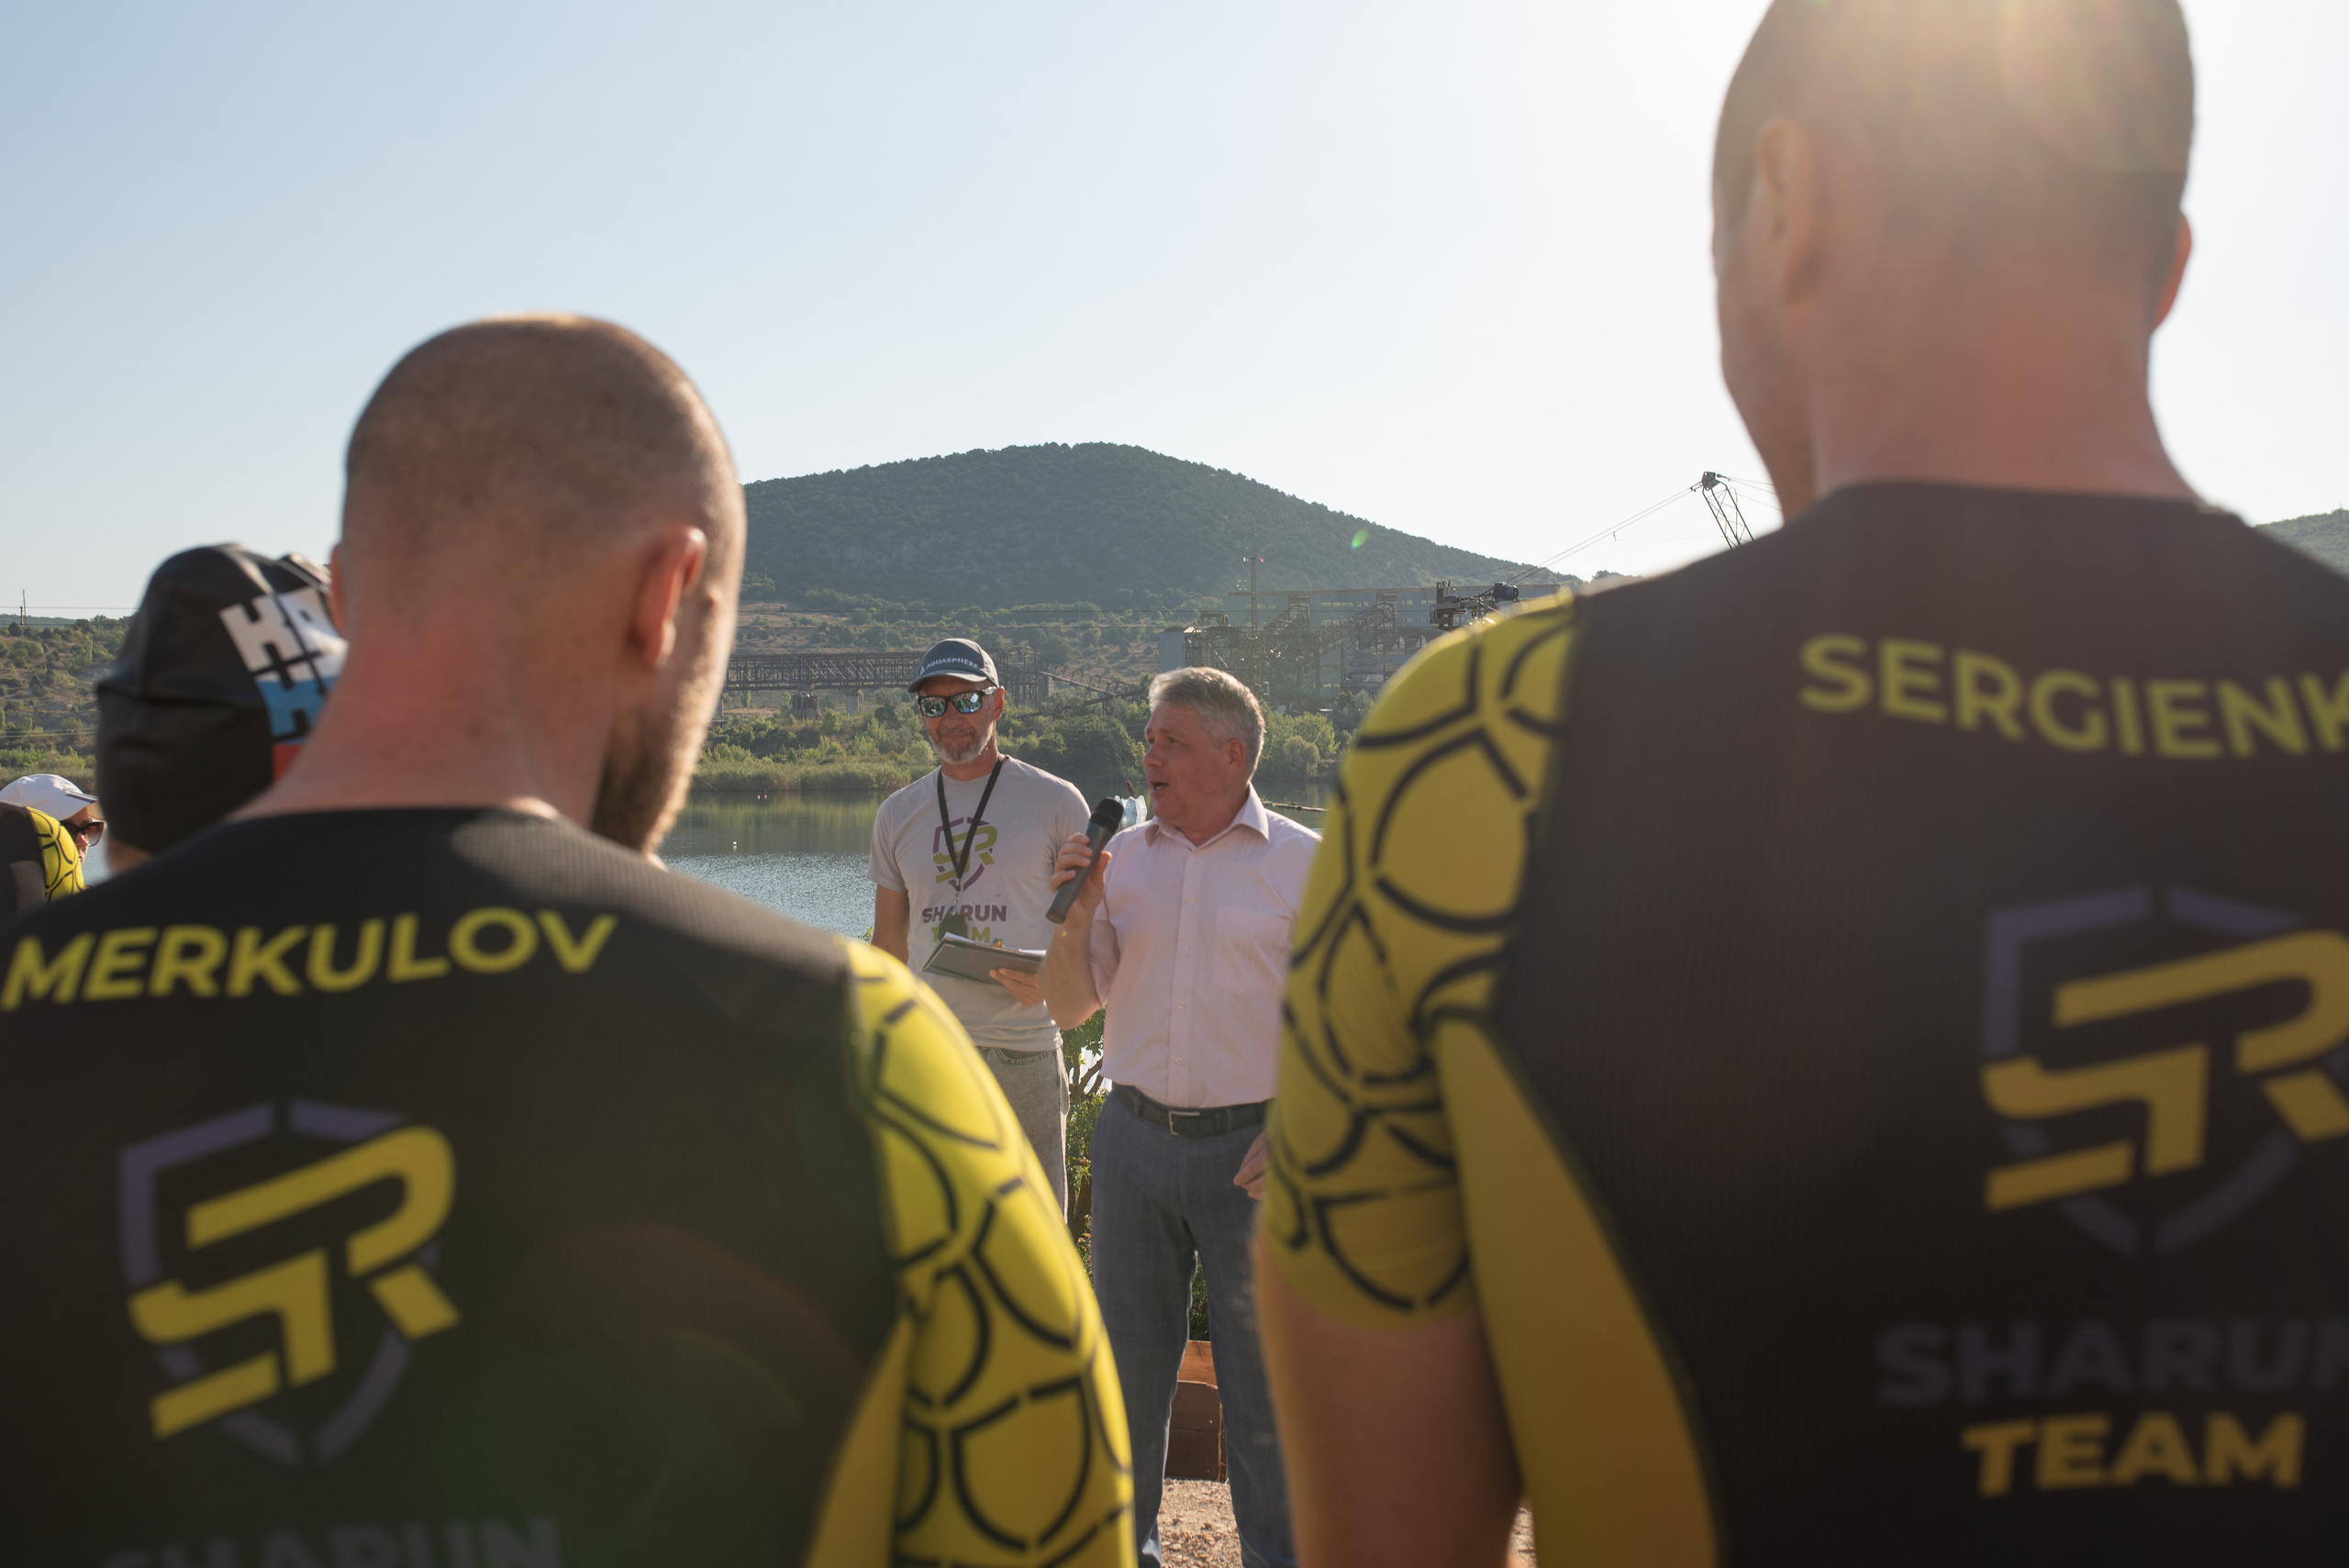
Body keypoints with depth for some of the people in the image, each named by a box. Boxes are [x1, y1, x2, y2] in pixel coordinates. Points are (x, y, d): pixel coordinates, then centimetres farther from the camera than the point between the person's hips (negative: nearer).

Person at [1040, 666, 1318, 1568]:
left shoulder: (1303, 863, -3)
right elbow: (1068, 1007, 9)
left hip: (1250, 1147, -3)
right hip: (1134, 1139, 4)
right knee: (1126, 1360, 12)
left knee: (1263, 1378, 4)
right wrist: (1075, 919, -8)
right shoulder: (1121, 858, 7)